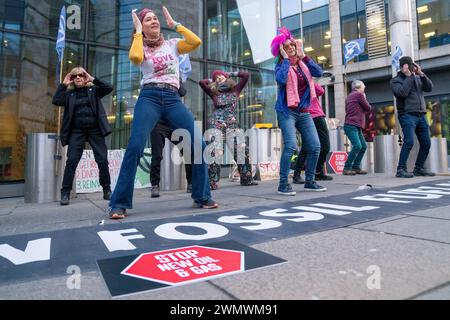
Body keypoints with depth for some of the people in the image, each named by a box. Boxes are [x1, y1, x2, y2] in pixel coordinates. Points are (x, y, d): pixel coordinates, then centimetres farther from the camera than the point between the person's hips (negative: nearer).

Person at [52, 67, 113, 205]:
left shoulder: (93, 90, 11)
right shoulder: (69, 93, 14)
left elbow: (109, 88, -4)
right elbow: (56, 101, -2)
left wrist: (93, 79, -4)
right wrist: (63, 84, 2)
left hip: (95, 129, -1)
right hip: (76, 131, 1)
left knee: (103, 160, -4)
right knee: (71, 161, -7)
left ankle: (107, 190, 9)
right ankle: (65, 193, 0)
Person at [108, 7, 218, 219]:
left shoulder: (172, 44, 20)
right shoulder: (141, 48, 14)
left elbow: (196, 42, 1)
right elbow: (135, 57, -12)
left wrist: (175, 24, 10)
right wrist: (138, 32, 3)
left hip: (173, 100, 2)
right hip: (149, 98, -2)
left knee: (198, 145, -10)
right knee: (135, 147, -18)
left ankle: (202, 197, 5)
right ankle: (119, 204, -8)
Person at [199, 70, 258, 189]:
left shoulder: (235, 90, 17)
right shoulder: (214, 93, 15)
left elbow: (246, 75, 11)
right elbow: (201, 82, 5)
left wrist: (231, 74, 19)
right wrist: (212, 80, 19)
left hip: (232, 125, 2)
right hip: (217, 124, -1)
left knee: (243, 150, -4)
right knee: (215, 152, -12)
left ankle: (246, 179, 10)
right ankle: (212, 182, -8)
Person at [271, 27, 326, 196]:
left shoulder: (303, 63, 13)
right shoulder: (281, 65, 0)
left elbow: (319, 72, -4)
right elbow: (281, 80, -23)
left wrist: (303, 55, -3)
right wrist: (286, 59, -11)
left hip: (304, 112, 6)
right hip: (287, 111, -5)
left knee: (315, 146, 2)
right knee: (291, 145, -20)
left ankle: (309, 181, 17)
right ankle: (283, 184, -10)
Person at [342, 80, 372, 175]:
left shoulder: (350, 96, 24)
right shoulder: (359, 94, -5)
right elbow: (368, 108, 1)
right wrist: (364, 99, 16)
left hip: (356, 126, 10)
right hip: (351, 125, -10)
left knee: (363, 146, 9)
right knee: (357, 146, -19)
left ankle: (356, 167, 11)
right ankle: (347, 168, -16)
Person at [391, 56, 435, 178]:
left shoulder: (417, 78, 19)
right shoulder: (396, 80, 3)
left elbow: (429, 88, 6)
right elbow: (402, 92, -15)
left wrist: (421, 74, -1)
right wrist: (409, 76, -8)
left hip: (421, 115, 6)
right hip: (407, 115, -6)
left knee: (426, 143, 5)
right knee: (409, 142, -20)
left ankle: (418, 168, 17)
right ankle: (401, 170, -15)